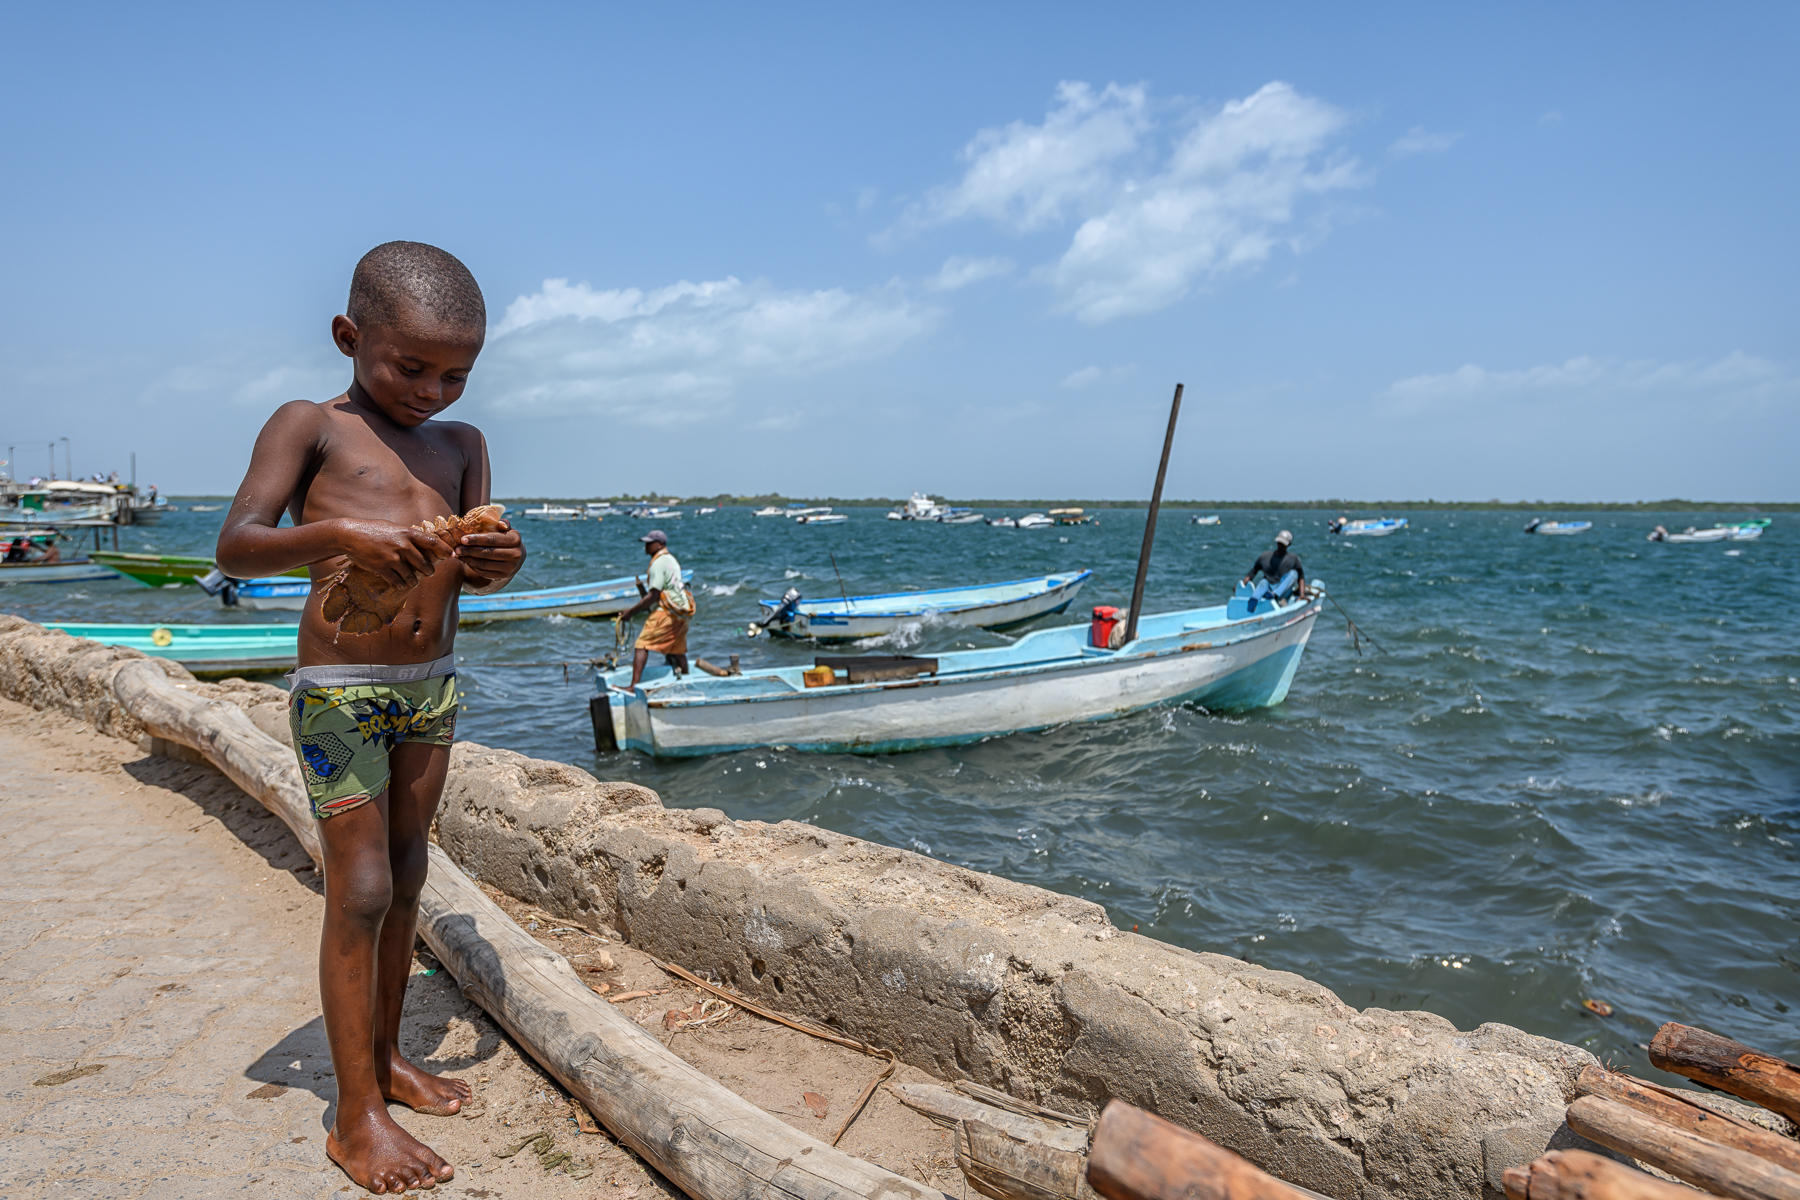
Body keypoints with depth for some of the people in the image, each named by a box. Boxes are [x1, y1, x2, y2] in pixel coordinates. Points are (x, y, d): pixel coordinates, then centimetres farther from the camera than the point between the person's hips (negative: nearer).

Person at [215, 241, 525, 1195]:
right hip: (339, 690, -5)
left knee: (406, 876, 13)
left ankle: (387, 1056, 29)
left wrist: (498, 562, -18)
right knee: (358, 890, -4)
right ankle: (356, 1117, 7)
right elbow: (233, 547, -16)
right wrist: (335, 533, -35)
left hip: (432, 685, 6)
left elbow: (468, 571, 6)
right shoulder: (309, 426, -6)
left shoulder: (461, 445, 9)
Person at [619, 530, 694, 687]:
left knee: (642, 646, -12)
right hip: (682, 612, 10)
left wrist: (631, 611, -12)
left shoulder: (658, 563, -10)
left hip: (666, 612, -10)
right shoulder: (671, 559, 21)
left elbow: (653, 596, -15)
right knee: (678, 651, 17)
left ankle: (634, 685, -20)